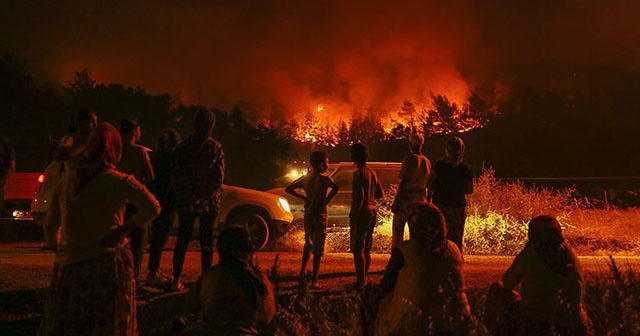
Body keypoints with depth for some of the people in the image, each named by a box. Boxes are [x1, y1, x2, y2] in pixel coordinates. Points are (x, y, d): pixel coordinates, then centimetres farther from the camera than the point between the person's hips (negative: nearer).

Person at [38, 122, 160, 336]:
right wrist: (124, 229, -9)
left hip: (68, 264, 4)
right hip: (106, 266, -4)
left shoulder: (67, 181, 6)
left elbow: (53, 220, 13)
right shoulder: (119, 181, -8)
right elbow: (152, 208, -17)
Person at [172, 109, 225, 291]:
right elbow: (219, 177, -7)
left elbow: (177, 174, -1)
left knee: (182, 240, 9)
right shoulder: (215, 148, -4)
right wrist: (206, 195, -3)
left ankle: (177, 281, 10)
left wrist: (181, 196, 4)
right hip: (209, 202, -1)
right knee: (206, 242, 6)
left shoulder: (183, 146, 0)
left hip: (186, 201, 1)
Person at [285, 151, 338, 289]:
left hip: (307, 215, 6)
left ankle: (302, 274, 16)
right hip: (320, 215, -6)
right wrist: (327, 200, -20)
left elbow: (288, 189, 14)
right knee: (318, 249, 1)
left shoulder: (305, 178, 6)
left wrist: (304, 197, 10)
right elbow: (335, 187, -34)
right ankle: (314, 281, 2)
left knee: (308, 244, 22)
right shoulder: (323, 178, -14)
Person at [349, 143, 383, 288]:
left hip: (362, 212, -9)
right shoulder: (373, 173, 11)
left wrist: (354, 214, -17)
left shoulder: (359, 174, -15)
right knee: (366, 249, 16)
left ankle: (360, 281, -6)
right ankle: (364, 279, 23)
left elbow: (360, 196, -22)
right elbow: (380, 194, 16)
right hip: (373, 210, 9)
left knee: (358, 249, -5)